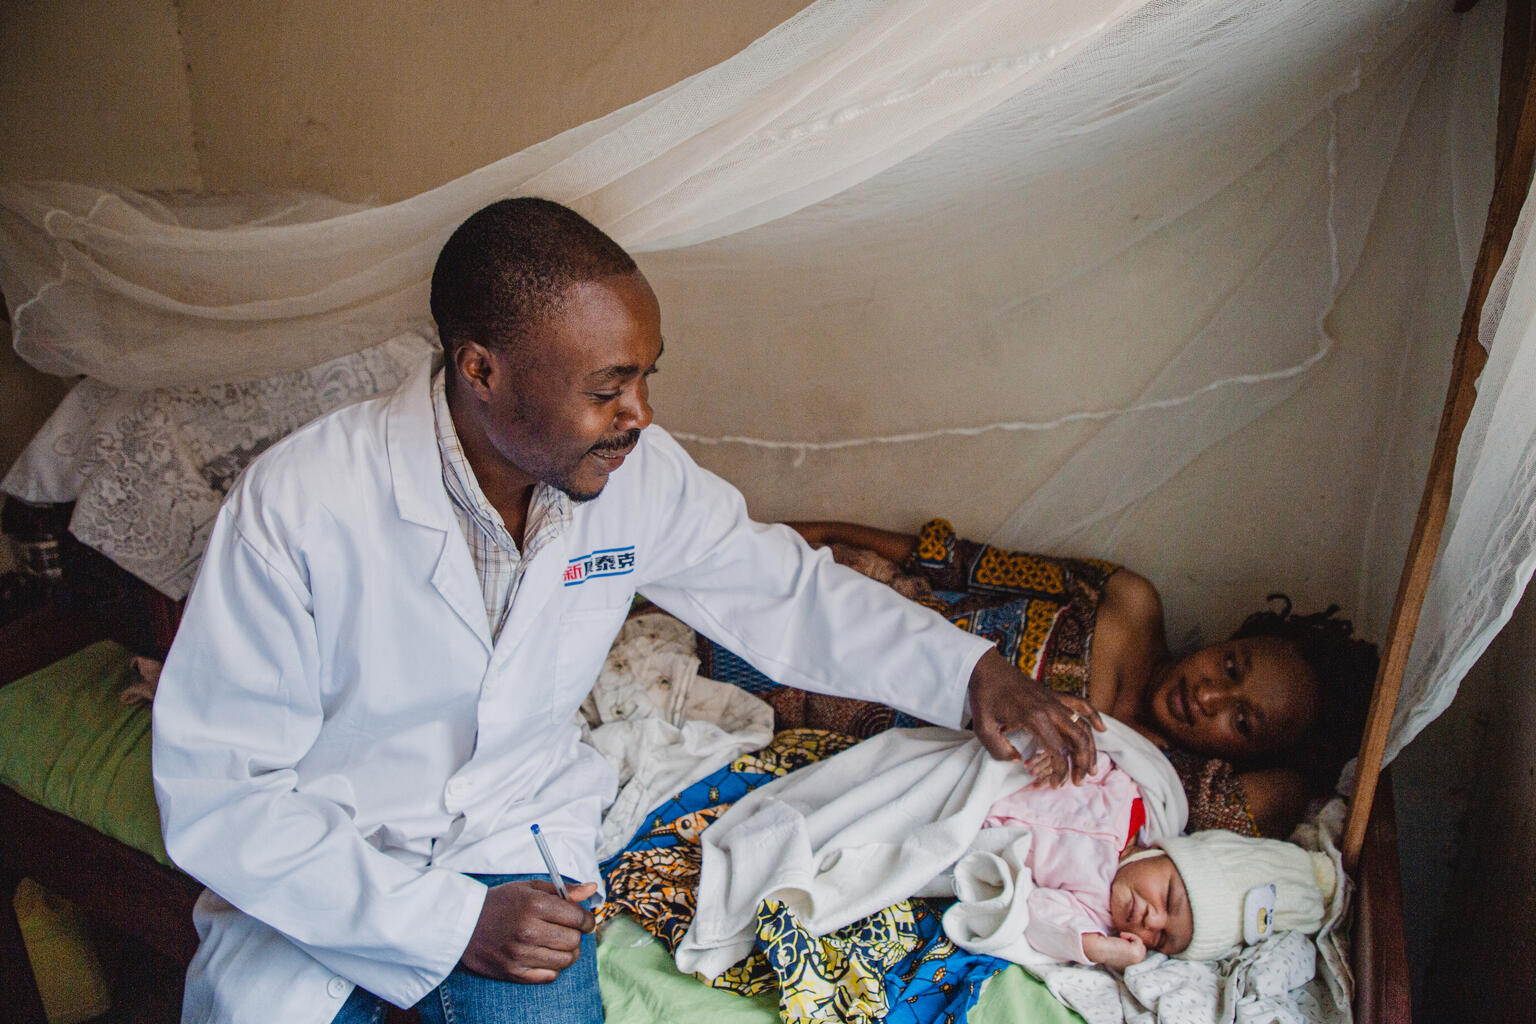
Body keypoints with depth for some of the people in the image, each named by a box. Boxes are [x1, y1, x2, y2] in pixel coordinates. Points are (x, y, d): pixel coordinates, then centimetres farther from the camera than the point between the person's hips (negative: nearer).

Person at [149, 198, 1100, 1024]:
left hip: (516, 831, 2)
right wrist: (447, 918, -24)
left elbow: (787, 588, 4)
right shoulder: (295, 507, -23)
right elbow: (217, 793, -18)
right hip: (317, 873, -2)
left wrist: (969, 669, -4)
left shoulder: (639, 474, -11)